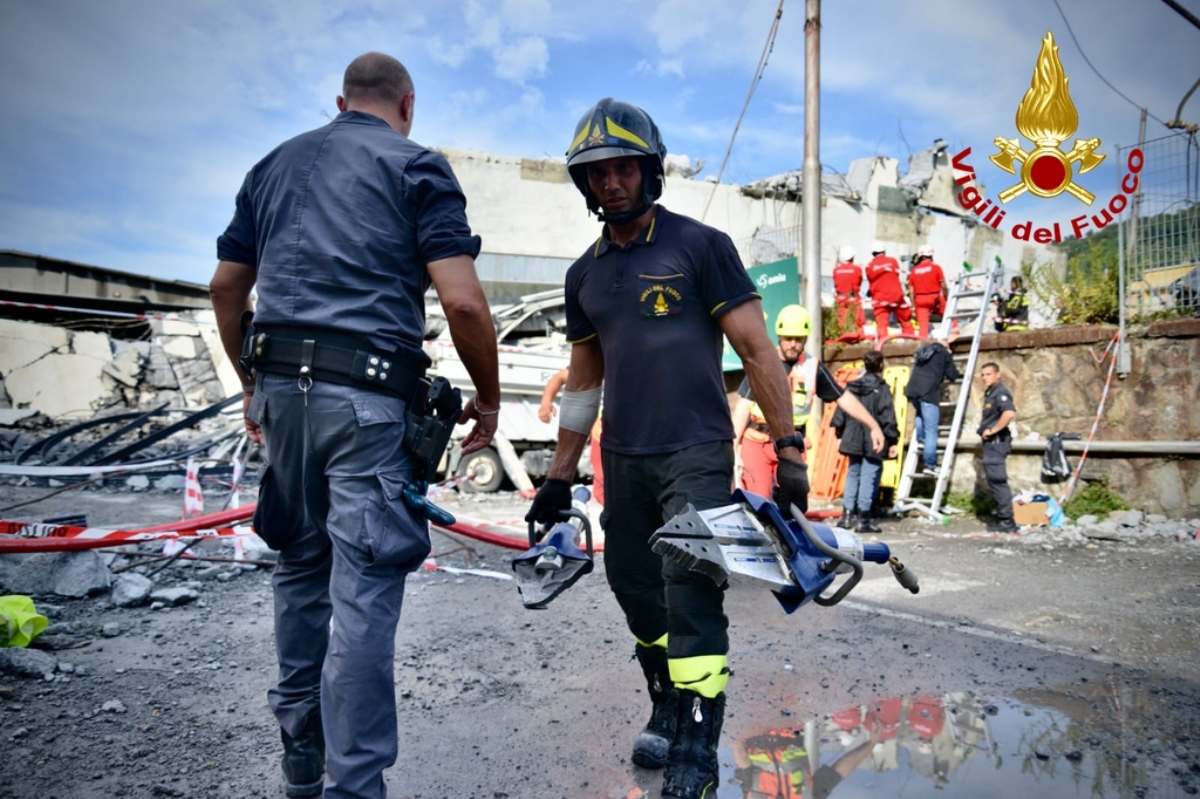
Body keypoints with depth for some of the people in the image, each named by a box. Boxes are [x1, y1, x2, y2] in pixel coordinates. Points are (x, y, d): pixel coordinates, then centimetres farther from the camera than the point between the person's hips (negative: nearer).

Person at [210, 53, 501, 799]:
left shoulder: (275, 164, 18)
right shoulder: (416, 165, 1)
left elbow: (227, 288, 18)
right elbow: (462, 300, -11)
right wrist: (490, 397, 1)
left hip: (282, 386, 6)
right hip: (367, 395, -6)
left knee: (302, 566, 18)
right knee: (363, 592, -3)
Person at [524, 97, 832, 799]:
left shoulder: (700, 246, -3)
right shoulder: (586, 273, 13)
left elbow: (757, 349, -5)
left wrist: (790, 449, -11)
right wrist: (560, 477, 17)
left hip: (696, 452, -5)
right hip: (623, 459, 6)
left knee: (691, 602, -10)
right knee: (638, 596, 12)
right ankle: (667, 711, 32)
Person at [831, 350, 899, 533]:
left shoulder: (852, 387, 7)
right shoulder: (881, 389, -10)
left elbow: (840, 414, 10)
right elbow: (888, 418, -13)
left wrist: (841, 434, 20)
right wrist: (892, 441, -7)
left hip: (854, 441, 5)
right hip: (874, 443, -5)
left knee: (852, 475, 15)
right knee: (869, 477, -1)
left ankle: (847, 515, 16)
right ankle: (863, 519, 1)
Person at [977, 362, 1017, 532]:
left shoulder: (1000, 392, -14)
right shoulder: (990, 393, 17)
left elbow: (1010, 413, -32)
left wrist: (992, 430, -22)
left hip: (996, 441, -11)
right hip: (991, 442, 11)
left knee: (997, 480, -9)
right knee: (995, 480, 14)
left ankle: (1006, 521, -5)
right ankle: (1002, 518, 20)